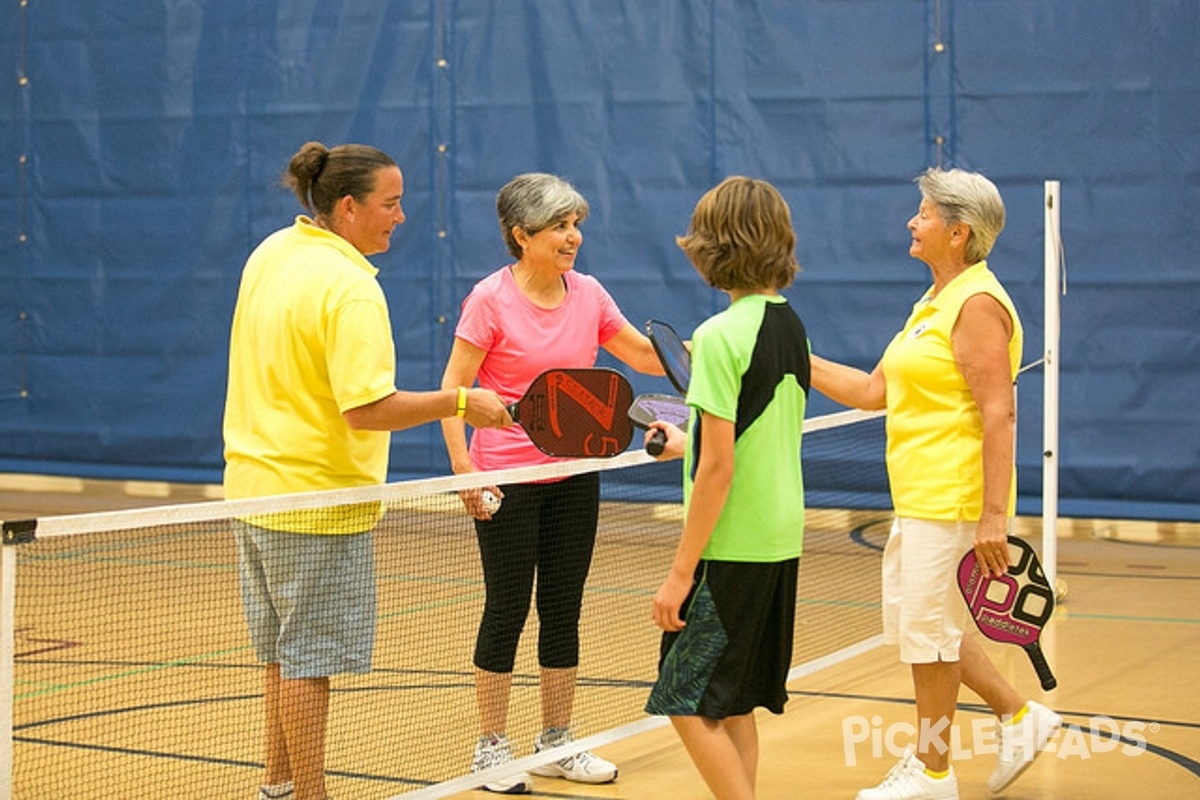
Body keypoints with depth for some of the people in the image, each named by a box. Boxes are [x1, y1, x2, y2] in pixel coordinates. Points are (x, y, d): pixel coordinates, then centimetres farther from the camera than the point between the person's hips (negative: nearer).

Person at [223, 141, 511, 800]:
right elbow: (368, 409, -29)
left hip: (256, 481, 9)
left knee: (285, 652, 20)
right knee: (308, 658, 1)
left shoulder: (269, 253, 5)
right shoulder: (350, 288, -22)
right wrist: (457, 403, -20)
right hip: (317, 497, -9)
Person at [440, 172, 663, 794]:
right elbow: (453, 386, -11)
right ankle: (491, 748, 13)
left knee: (564, 609, 10)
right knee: (507, 609, 1)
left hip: (574, 478, 5)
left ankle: (556, 743, 22)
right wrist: (463, 467, -19)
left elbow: (648, 357, 11)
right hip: (506, 480, -5)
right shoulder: (491, 299, -11)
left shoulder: (588, 294, 4)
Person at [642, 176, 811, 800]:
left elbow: (718, 469, -18)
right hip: (781, 542, 8)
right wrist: (689, 443, 33)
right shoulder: (791, 327, 8)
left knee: (689, 704, 0)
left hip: (730, 552, -8)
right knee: (732, 707, 15)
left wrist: (680, 571, -14)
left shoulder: (721, 336, -15)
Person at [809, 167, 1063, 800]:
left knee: (927, 626, -1)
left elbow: (999, 414, -21)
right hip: (919, 497, 10)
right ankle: (1019, 716, 27)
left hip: (954, 499, -10)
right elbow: (874, 390, 17)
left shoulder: (977, 303, -15)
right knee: (912, 619, 16)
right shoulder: (933, 304, 15)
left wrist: (993, 514, -25)